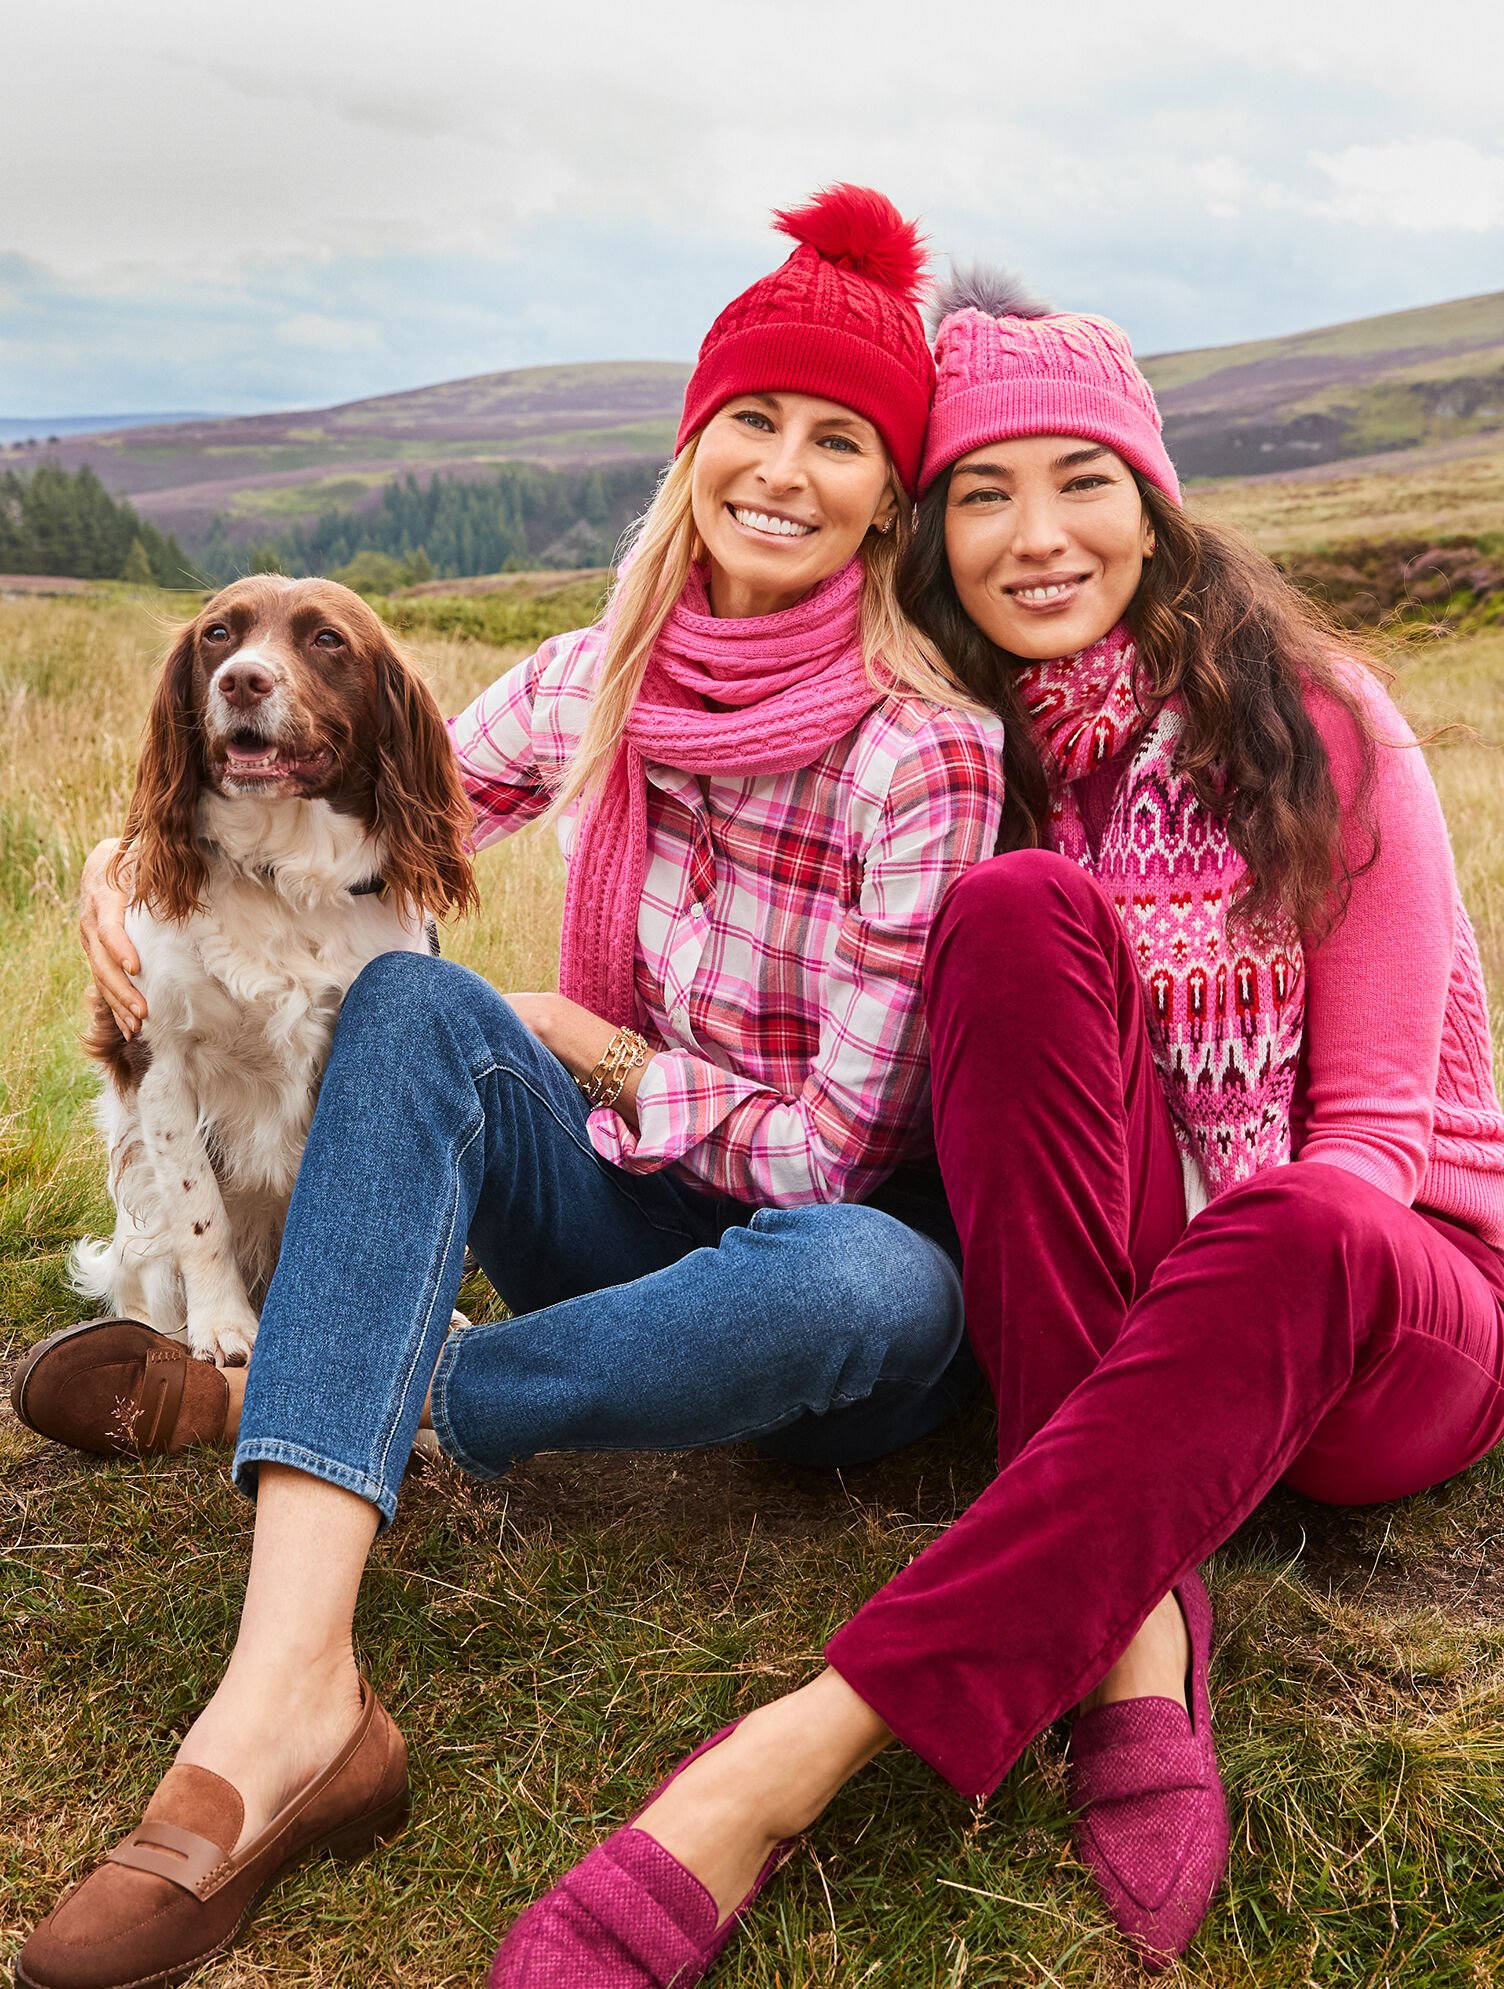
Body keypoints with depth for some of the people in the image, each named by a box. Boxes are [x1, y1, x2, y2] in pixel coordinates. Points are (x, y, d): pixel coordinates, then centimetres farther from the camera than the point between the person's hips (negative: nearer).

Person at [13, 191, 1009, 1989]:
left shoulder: (924, 748, -16)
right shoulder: (595, 684, -1)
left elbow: (844, 1150, -17)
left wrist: (603, 1054, -8)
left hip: (827, 1253, -3)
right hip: (635, 1219, 4)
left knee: (857, 1284, -39)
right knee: (413, 1001, -24)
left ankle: (265, 1404, -19)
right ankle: (288, 1698, -40)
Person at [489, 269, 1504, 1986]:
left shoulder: (1313, 726, -6)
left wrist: (1242, 1294, -26)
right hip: (1095, 1299, 2)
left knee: (1296, 1243, -40)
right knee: (1020, 911, -27)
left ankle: (795, 1758, -41)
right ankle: (1131, 1626, -33)